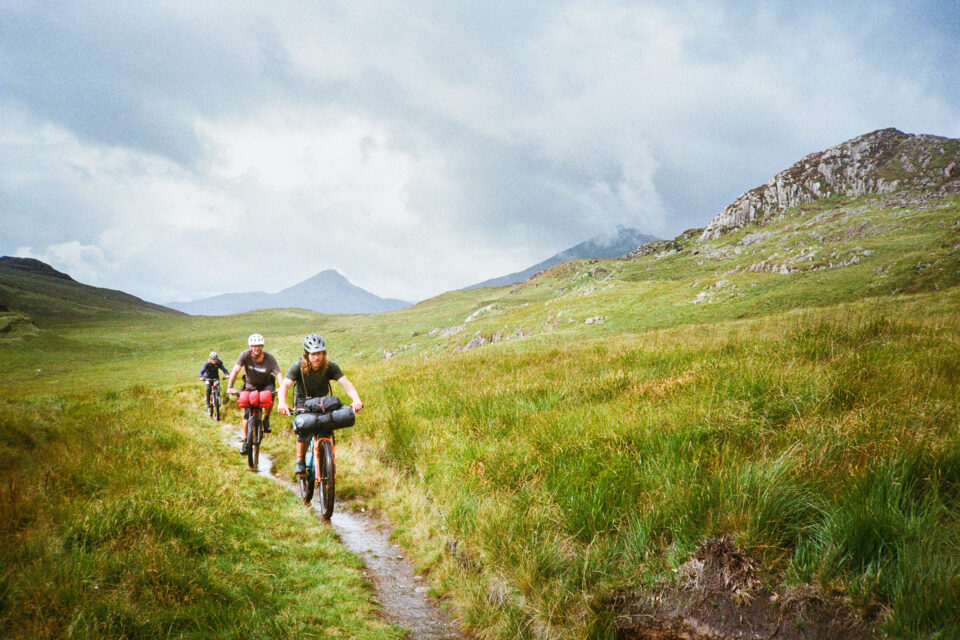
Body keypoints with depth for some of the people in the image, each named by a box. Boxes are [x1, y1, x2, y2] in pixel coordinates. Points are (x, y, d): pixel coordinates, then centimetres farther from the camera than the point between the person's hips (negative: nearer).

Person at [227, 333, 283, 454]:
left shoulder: (269, 358, -23)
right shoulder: (245, 355, -23)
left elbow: (279, 374, -32)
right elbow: (235, 370, -32)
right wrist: (230, 387, -46)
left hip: (266, 385, -1)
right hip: (250, 385, 1)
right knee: (247, 414, -7)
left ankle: (266, 419, -6)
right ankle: (245, 441, 8)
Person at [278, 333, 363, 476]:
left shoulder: (330, 367, -19)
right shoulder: (298, 367, -23)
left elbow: (346, 383, -31)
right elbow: (285, 384, -37)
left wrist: (356, 400, -51)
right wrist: (282, 403, -57)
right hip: (304, 401, -2)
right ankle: (300, 461, -5)